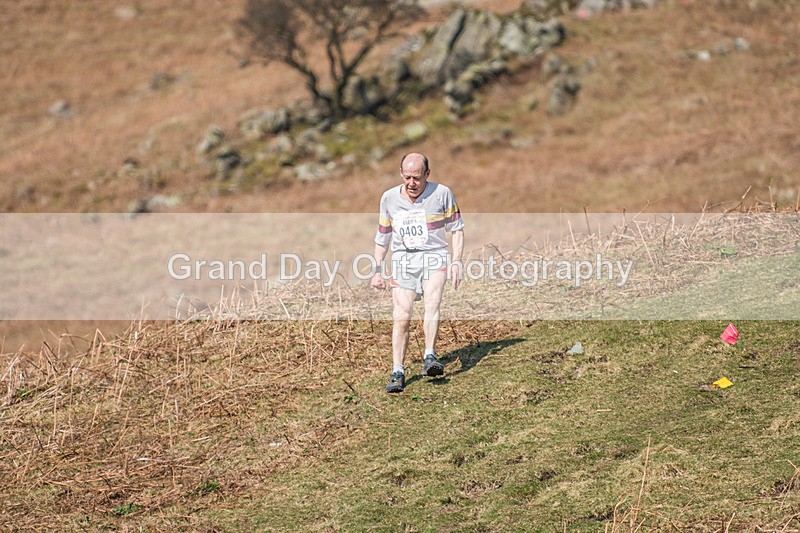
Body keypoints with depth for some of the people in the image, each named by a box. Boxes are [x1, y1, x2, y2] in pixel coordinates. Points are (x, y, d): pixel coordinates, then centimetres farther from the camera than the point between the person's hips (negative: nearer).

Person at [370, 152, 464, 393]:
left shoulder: (442, 193, -2)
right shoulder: (389, 198, 5)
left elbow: (457, 228, 5)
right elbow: (382, 237, 16)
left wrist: (456, 261, -5)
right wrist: (377, 270, 13)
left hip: (434, 257, -2)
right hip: (402, 260, 2)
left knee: (432, 302, -27)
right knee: (401, 316, -10)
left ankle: (429, 357, -33)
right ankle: (397, 373, -7)